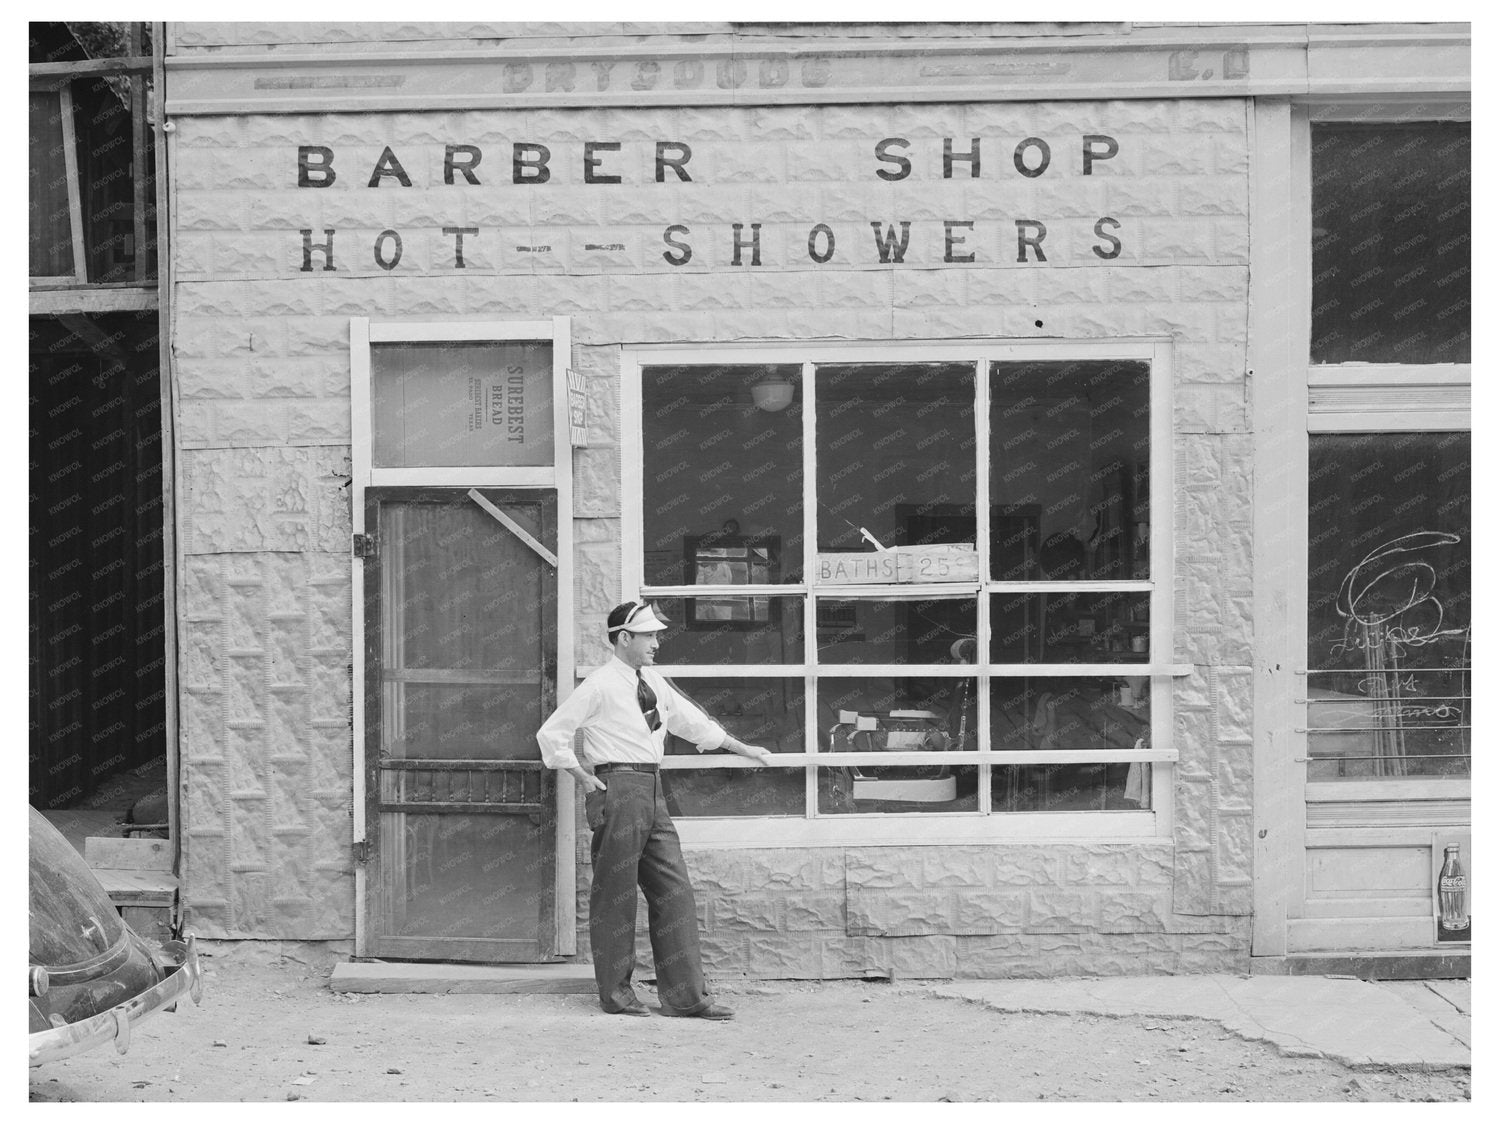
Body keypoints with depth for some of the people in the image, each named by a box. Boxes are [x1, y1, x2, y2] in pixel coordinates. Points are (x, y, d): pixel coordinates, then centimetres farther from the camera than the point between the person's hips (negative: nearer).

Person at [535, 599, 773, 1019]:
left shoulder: (653, 682, 14)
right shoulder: (600, 686, -8)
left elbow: (692, 722, 25)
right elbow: (551, 734, -5)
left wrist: (743, 749, 25)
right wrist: (585, 778, -8)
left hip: (652, 794, 8)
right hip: (618, 790, -8)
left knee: (673, 890, 5)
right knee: (615, 893, -1)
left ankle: (685, 996, 7)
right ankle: (616, 992, 10)